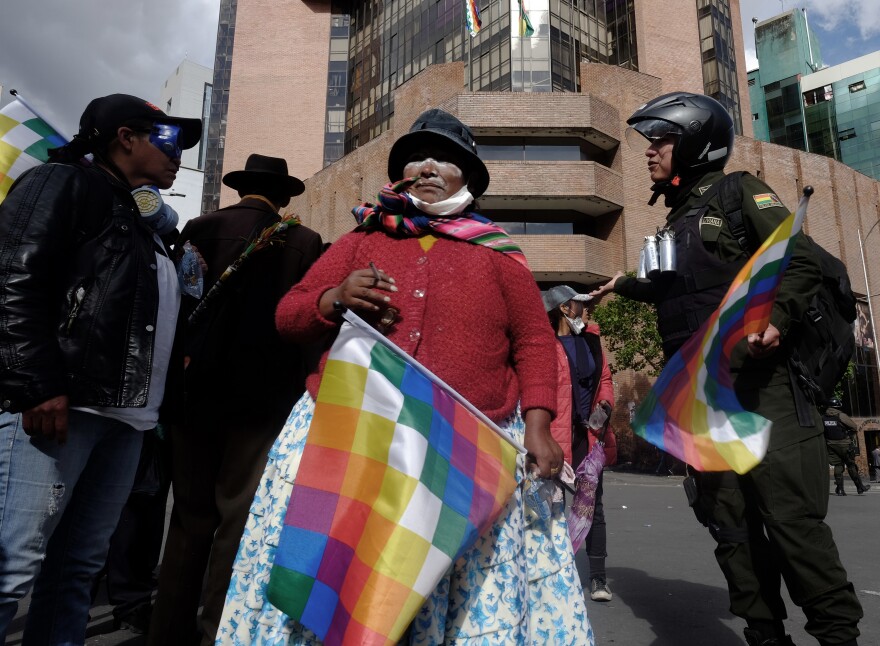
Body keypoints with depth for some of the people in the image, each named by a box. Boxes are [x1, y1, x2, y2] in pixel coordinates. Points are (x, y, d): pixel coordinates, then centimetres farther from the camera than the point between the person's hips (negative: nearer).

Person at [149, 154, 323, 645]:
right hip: (265, 395, -2)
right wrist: (296, 387, 6)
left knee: (191, 515, 13)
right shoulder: (305, 241, -4)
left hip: (198, 387, 2)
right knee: (238, 517, 7)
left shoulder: (200, 228, 0)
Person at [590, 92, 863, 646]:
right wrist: (627, 285, 40)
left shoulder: (740, 193, 1)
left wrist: (775, 320, -25)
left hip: (756, 381, -7)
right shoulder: (681, 216, 22)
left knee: (789, 512, -8)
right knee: (730, 520, 9)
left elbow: (802, 263, -9)